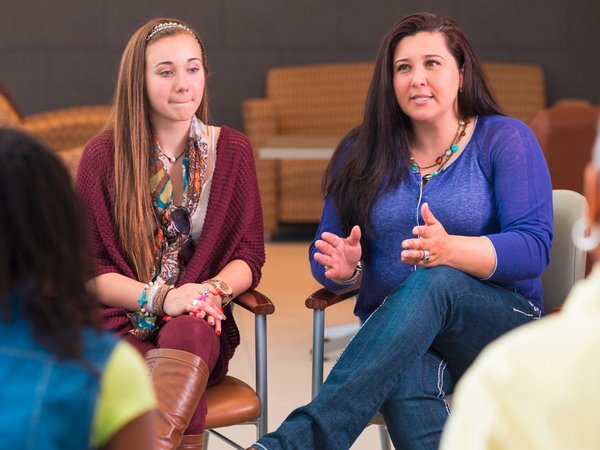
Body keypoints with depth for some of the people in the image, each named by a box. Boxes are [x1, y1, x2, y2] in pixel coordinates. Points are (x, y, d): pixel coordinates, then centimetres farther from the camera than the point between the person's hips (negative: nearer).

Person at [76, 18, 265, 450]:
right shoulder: (104, 155, 4)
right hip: (121, 323, -1)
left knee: (188, 331, -39)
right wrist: (161, 298, -15)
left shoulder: (232, 150, 10)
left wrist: (215, 290, -15)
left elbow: (249, 256, 9)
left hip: (200, 324, 1)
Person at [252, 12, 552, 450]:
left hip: (502, 326, -2)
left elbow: (534, 248, -10)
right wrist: (344, 267, -16)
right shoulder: (362, 152, 11)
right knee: (408, 385, -38)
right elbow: (325, 256, 11)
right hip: (391, 331, 2)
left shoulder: (505, 140, 2)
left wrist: (450, 250, -30)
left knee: (433, 285, -38)